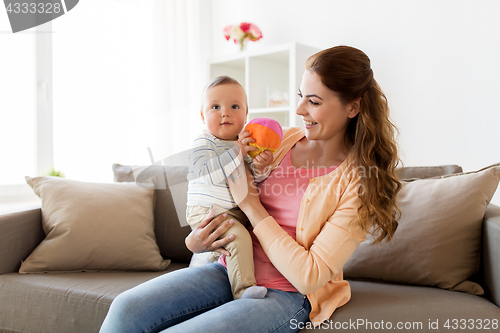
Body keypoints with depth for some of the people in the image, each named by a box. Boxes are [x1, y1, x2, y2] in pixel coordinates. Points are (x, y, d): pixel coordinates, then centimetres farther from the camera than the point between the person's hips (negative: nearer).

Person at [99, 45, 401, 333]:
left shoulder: (359, 182, -12)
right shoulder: (284, 140, 4)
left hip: (286, 294, -5)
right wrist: (197, 242, -5)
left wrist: (250, 204, -16)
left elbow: (310, 277, -17)